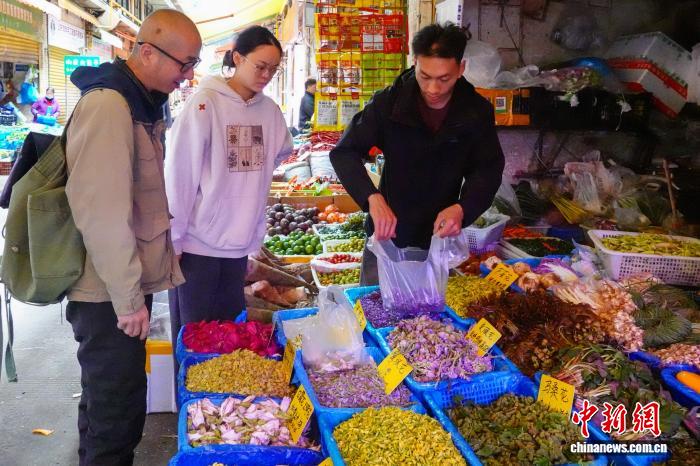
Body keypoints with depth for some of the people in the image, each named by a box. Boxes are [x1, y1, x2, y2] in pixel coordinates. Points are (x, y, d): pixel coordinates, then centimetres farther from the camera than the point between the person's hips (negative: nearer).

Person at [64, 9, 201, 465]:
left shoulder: (144, 103, 10)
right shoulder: (107, 105, -20)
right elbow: (101, 212, -25)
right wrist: (127, 297, -19)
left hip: (127, 283, 9)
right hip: (110, 295, -9)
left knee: (111, 399, 22)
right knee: (116, 410, 4)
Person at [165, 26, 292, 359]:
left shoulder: (270, 110, 4)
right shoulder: (206, 103, -11)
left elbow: (280, 154, 20)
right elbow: (179, 173, -11)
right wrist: (173, 238, -11)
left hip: (239, 243, 5)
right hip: (198, 242, -5)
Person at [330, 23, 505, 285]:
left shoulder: (477, 111, -9)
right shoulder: (389, 102, -13)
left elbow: (489, 169, -3)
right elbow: (344, 152, -14)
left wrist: (463, 208, -24)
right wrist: (372, 197, -32)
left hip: (440, 236, 1)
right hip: (388, 233, -1)